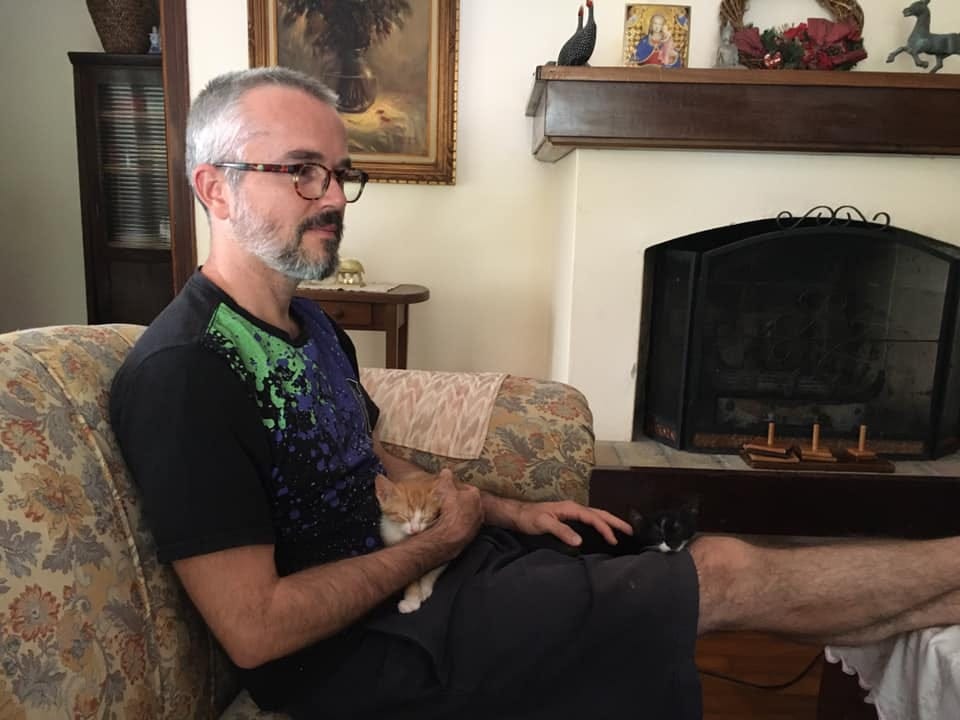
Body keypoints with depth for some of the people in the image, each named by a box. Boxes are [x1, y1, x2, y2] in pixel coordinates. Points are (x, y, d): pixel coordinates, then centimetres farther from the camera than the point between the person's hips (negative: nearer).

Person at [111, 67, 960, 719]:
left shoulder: (309, 325, 7)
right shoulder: (181, 374, -22)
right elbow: (254, 632, -23)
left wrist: (503, 512, 2)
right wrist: (437, 543, -14)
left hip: (407, 570, 8)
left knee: (717, 557, 2)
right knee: (729, 575, -7)